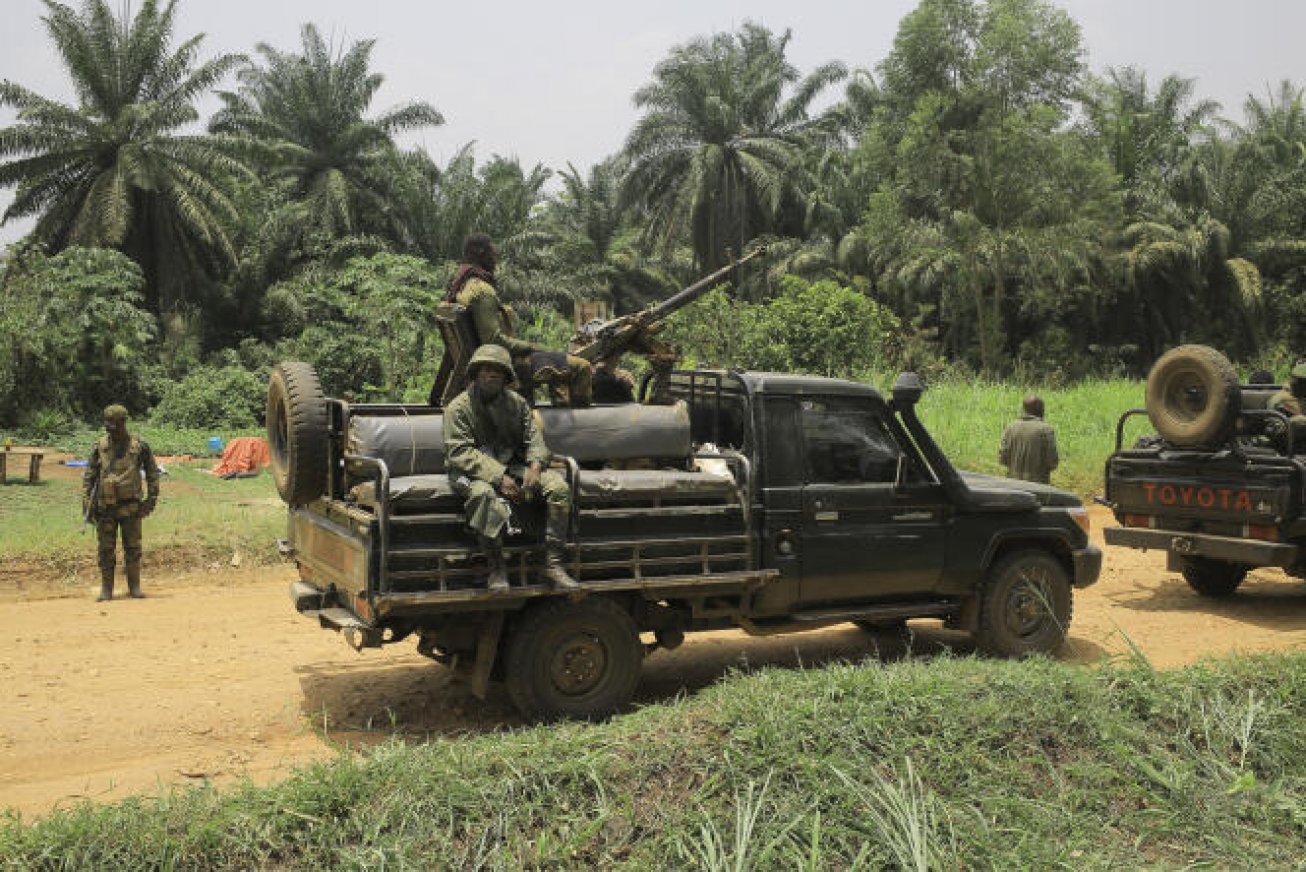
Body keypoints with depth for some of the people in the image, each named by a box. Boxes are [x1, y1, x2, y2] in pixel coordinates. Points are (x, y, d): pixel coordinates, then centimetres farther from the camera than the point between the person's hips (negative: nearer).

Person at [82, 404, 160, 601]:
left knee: (133, 548, 3)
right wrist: (86, 502, 2)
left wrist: (152, 498, 1)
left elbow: (152, 473, 7)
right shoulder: (100, 446, 3)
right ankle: (106, 589, 13)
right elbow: (89, 476, 9)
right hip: (105, 507, 1)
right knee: (106, 550, 5)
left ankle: (134, 587, 14)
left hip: (130, 506, -1)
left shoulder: (139, 446, -1)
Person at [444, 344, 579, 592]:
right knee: (483, 494, -40)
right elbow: (460, 453, -15)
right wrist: (498, 477, -25)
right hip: (473, 472, -5)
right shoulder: (458, 408, -6)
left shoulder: (517, 402, 10)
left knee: (559, 486, -16)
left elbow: (533, 437, 8)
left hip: (511, 465, 5)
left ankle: (552, 564, -14)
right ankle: (496, 568, -27)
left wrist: (535, 465, -16)